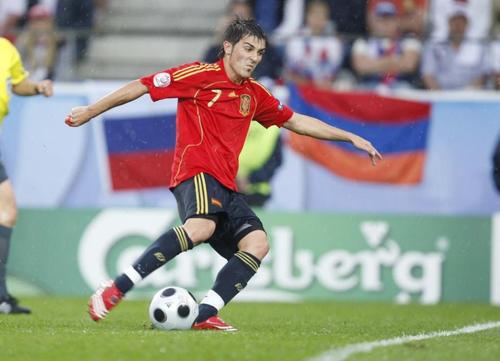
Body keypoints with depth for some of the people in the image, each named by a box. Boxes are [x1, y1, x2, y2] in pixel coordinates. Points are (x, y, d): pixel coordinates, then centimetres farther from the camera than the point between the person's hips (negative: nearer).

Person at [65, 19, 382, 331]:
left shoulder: (254, 94, 21)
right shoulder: (202, 75, -1)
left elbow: (297, 121, 31)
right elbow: (142, 86, 0)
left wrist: (350, 137, 28)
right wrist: (91, 111, -1)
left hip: (225, 185, 8)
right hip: (197, 170, -8)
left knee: (257, 244, -15)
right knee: (202, 226, -37)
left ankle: (205, 315, -22)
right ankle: (115, 290, -38)